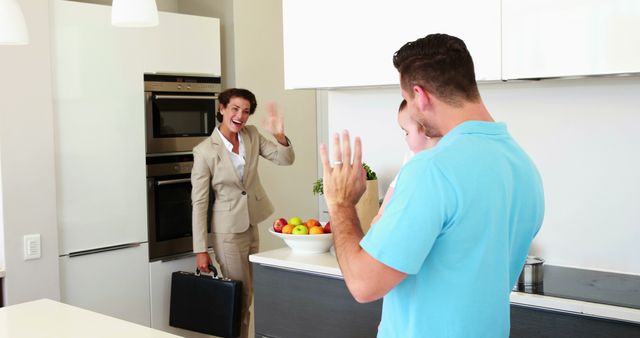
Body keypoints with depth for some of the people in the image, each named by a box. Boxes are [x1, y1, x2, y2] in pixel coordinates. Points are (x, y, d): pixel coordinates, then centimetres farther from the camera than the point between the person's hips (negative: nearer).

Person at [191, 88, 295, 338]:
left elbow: (285, 159, -2)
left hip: (253, 225, 6)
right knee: (240, 296, 3)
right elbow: (199, 203, -13)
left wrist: (279, 135, -23)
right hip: (228, 231, -5)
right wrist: (200, 250, -13)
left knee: (248, 294, 17)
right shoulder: (205, 151, -15)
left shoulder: (252, 135, -1)